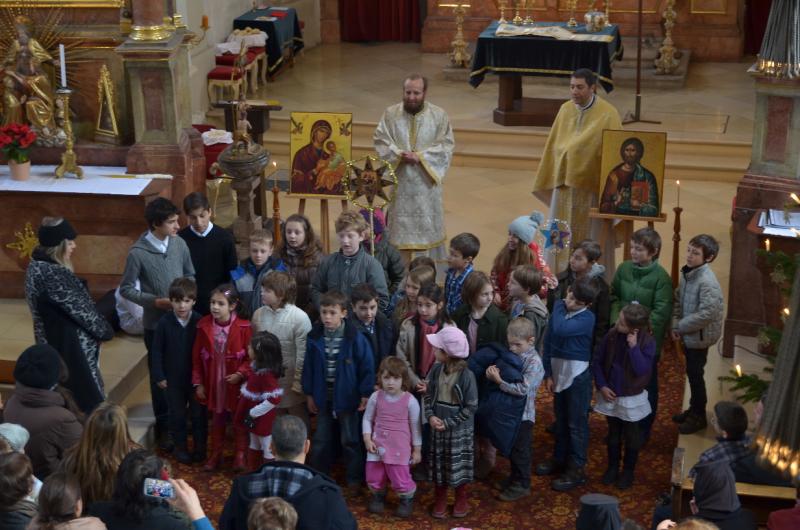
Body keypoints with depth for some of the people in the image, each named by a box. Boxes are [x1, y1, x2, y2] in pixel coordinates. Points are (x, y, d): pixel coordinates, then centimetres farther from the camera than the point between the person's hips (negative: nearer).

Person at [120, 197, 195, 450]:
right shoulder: (138, 252, -17)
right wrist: (155, 301, -18)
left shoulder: (179, 243, -4)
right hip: (156, 323, -4)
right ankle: (164, 426, 23)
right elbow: (126, 289, -9)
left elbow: (190, 275, 9)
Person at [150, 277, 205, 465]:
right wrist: (159, 376, -5)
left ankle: (200, 447, 27)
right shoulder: (164, 323, -11)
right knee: (177, 415, 12)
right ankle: (180, 448, 27)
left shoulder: (200, 322, -13)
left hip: (197, 377, 0)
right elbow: (157, 351, -4)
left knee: (199, 414, 11)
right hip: (174, 379, 0)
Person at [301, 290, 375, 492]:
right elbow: (308, 367, 4)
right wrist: (309, 394, 6)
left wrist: (365, 394, -10)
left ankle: (354, 479, 24)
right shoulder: (315, 338, -6)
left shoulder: (355, 338, -17)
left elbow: (367, 367, -10)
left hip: (347, 396, -3)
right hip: (323, 395, 3)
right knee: (321, 439, 16)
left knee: (350, 440, 9)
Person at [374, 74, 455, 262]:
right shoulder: (391, 113, -1)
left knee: (428, 223, 7)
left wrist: (420, 156, -18)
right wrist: (400, 154, -18)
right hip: (400, 178, 1)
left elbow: (446, 145, -6)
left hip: (427, 178, 0)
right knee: (401, 223, 7)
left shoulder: (439, 115, -4)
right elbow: (380, 140, -2)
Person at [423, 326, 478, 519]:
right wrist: (431, 416, -13)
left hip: (459, 430, -4)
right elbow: (428, 395, 4)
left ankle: (461, 501, 31)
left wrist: (448, 423, -17)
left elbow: (471, 407, -15)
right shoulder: (436, 370, -6)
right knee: (438, 465, 14)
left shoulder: (466, 376, -20)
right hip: (437, 427, 4)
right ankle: (440, 501, 31)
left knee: (459, 466, 10)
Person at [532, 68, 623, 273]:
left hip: (593, 185, -5)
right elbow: (553, 146, 11)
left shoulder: (607, 114, -10)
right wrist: (549, 179, 13)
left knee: (592, 239, 5)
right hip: (564, 182, 5)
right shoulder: (565, 110, 4)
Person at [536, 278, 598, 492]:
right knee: (561, 420, 19)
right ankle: (560, 459, 33)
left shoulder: (587, 318, -18)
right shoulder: (559, 311, -1)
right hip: (558, 372, 6)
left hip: (578, 375, -6)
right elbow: (548, 341, 4)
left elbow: (561, 329, -33)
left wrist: (559, 306, -17)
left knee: (576, 423, 3)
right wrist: (548, 374, 2)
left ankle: (576, 469, 10)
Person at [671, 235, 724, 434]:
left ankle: (699, 416, 21)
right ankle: (694, 409, 37)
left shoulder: (707, 282, -27)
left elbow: (707, 314, -30)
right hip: (688, 334, 8)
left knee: (695, 374, 5)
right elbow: (678, 300, 9)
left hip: (699, 336, -8)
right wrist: (675, 324, -4)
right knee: (692, 373, 20)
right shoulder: (687, 273, 0)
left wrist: (681, 326, -19)